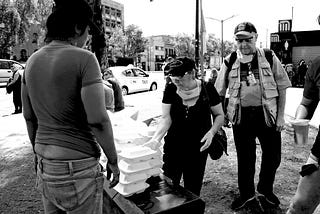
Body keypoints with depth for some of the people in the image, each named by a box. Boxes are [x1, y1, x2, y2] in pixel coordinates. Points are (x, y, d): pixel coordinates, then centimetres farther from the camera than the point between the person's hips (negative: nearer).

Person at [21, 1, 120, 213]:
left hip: (45, 164, 7)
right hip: (77, 167, -7)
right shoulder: (84, 59, -17)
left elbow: (29, 117, 10)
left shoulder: (33, 61, 3)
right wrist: (113, 160, -8)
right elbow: (98, 120, -22)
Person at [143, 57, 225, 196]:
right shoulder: (170, 89, -7)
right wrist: (156, 139, -23)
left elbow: (219, 115, -1)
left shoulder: (207, 89, -11)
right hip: (173, 146, 1)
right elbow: (166, 118, -9)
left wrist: (211, 132, -18)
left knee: (193, 190, 13)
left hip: (198, 148, -1)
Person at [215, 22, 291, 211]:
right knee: (245, 158, 10)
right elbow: (219, 93, 6)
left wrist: (281, 115, -3)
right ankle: (247, 195, 30)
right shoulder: (229, 62, 2)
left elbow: (282, 87, 2)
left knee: (273, 156, 11)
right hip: (241, 116, 0)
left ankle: (265, 191, 37)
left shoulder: (269, 57, 1)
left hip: (268, 114, 1)